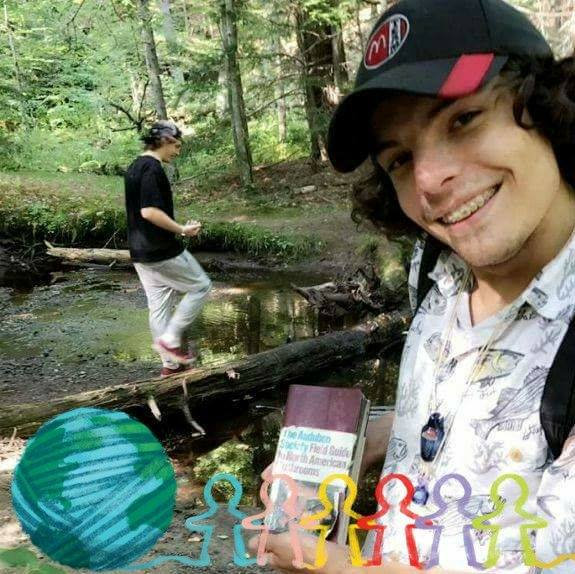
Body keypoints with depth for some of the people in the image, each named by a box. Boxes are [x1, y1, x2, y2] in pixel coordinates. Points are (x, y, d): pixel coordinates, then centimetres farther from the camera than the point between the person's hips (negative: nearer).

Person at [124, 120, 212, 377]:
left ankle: (170, 363, 19)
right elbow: (149, 211, -26)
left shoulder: (134, 167, 14)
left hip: (141, 252, 10)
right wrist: (182, 230, -16)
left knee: (159, 306, 13)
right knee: (201, 286, 5)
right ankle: (170, 338, 2)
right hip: (162, 251, -10)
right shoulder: (152, 168, -17)